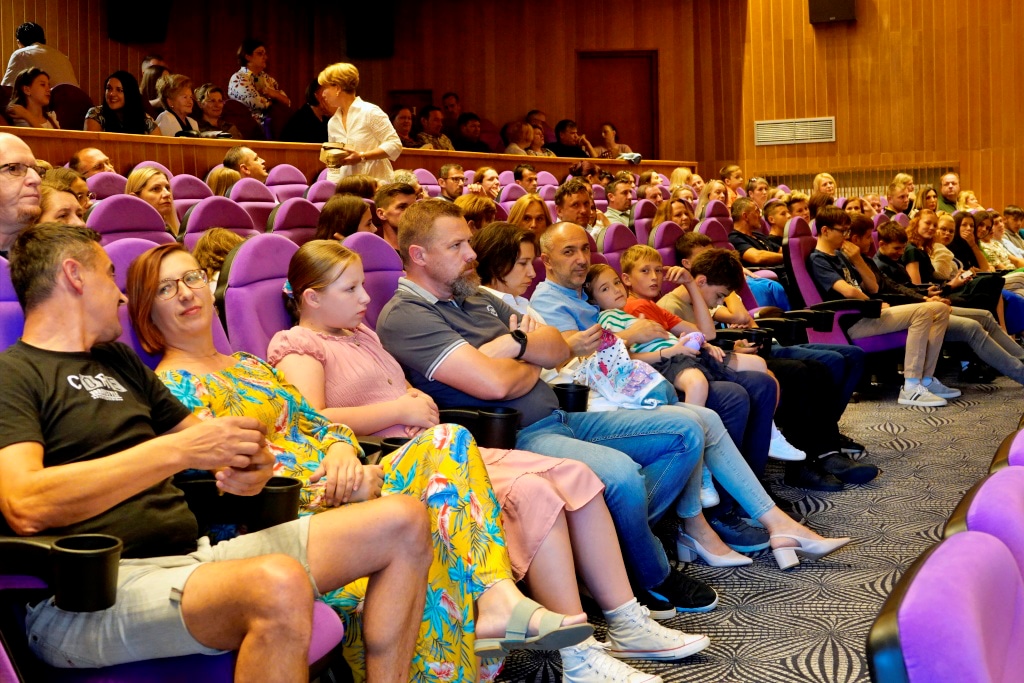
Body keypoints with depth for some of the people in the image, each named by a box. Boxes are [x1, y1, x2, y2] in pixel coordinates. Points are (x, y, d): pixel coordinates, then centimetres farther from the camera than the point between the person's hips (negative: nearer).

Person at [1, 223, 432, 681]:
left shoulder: (119, 361, 25)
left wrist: (248, 464, 4)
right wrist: (176, 451, -18)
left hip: (191, 557, 9)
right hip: (86, 598, -8)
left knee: (403, 523, 0)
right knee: (279, 585, -39)